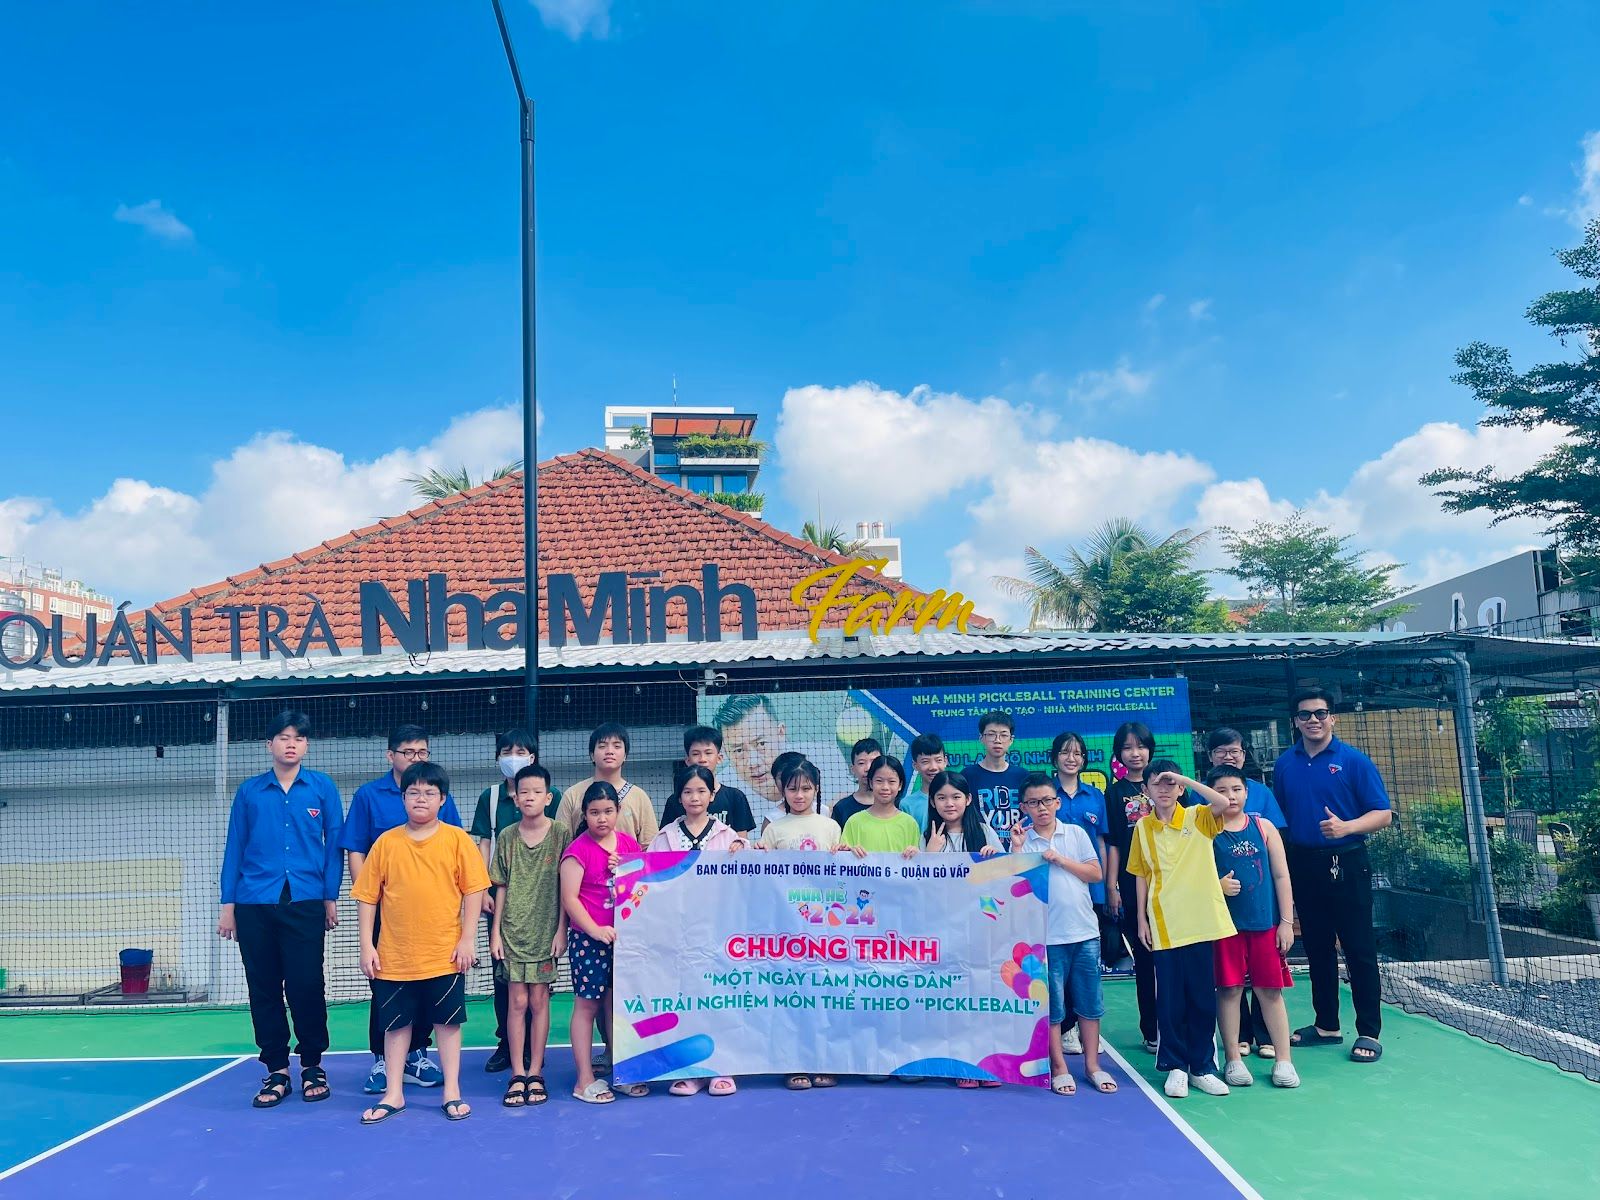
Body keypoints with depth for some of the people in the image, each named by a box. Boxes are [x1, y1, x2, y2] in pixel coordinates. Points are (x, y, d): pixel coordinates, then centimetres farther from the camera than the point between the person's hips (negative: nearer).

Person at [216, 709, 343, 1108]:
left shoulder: (322, 787, 3)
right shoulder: (249, 791, 7)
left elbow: (333, 844, 4)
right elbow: (234, 848, 9)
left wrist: (331, 897, 0)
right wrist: (227, 905, 6)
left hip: (305, 902, -2)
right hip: (254, 905, 2)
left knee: (306, 986, -1)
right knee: (263, 989, 7)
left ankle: (312, 1065, 17)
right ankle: (276, 1070, 19)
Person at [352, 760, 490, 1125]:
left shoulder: (457, 839, -4)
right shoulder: (386, 843, 1)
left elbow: (474, 890, -3)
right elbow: (368, 896, 4)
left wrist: (467, 939, -7)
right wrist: (367, 945, 0)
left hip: (445, 954, -2)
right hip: (394, 955, 2)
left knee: (447, 1022, 8)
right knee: (396, 1024, 12)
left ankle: (452, 1092, 19)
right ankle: (393, 1095, 25)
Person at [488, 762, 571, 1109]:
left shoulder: (561, 834, -4)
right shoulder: (506, 837, 2)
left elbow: (566, 887, -2)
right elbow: (502, 887, 6)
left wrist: (561, 930, -5)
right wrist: (495, 932, 3)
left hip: (545, 931, -1)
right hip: (512, 930, 1)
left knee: (539, 1000, 3)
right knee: (517, 1001, 2)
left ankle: (535, 1073, 13)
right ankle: (518, 1075, 10)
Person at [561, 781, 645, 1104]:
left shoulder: (629, 844, 7)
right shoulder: (579, 850, -9)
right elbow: (569, 898, -12)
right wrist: (595, 930, -18)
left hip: (623, 934, 5)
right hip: (588, 937, -5)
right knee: (587, 1004, 2)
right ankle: (585, 1080, 10)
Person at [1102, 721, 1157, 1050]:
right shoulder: (1115, 793, 5)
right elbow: (1113, 844, 2)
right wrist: (1112, 888, -3)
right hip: (1132, 885, -1)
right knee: (1144, 957, 5)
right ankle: (1151, 1031, 13)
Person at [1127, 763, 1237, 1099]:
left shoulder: (1198, 818, -1)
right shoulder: (1142, 827, 4)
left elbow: (1225, 803, -22)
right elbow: (1141, 876, 9)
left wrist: (1184, 779, -20)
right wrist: (1141, 919, 5)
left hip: (1199, 923, -1)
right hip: (1163, 926, 1)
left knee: (1203, 999, 7)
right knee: (1170, 1000, 5)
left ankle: (1203, 1067, 20)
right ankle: (1176, 1067, 18)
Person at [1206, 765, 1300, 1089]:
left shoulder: (1263, 826, 4)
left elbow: (1281, 875, 5)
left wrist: (1286, 921, 1)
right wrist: (1216, 885, -18)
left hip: (1266, 922, 1)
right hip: (1224, 925, -1)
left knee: (1270, 990, 7)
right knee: (1229, 989, 4)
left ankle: (1283, 1060, 16)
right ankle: (1233, 1059, 15)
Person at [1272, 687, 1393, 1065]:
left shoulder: (1354, 760, -5)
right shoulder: (1284, 764, 7)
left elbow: (1383, 814, -7)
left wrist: (1347, 827, -24)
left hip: (1346, 866, -4)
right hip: (1303, 866, 4)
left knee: (1359, 950, 0)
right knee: (1317, 949, 13)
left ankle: (1369, 1033, 10)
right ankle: (1326, 1025, 25)